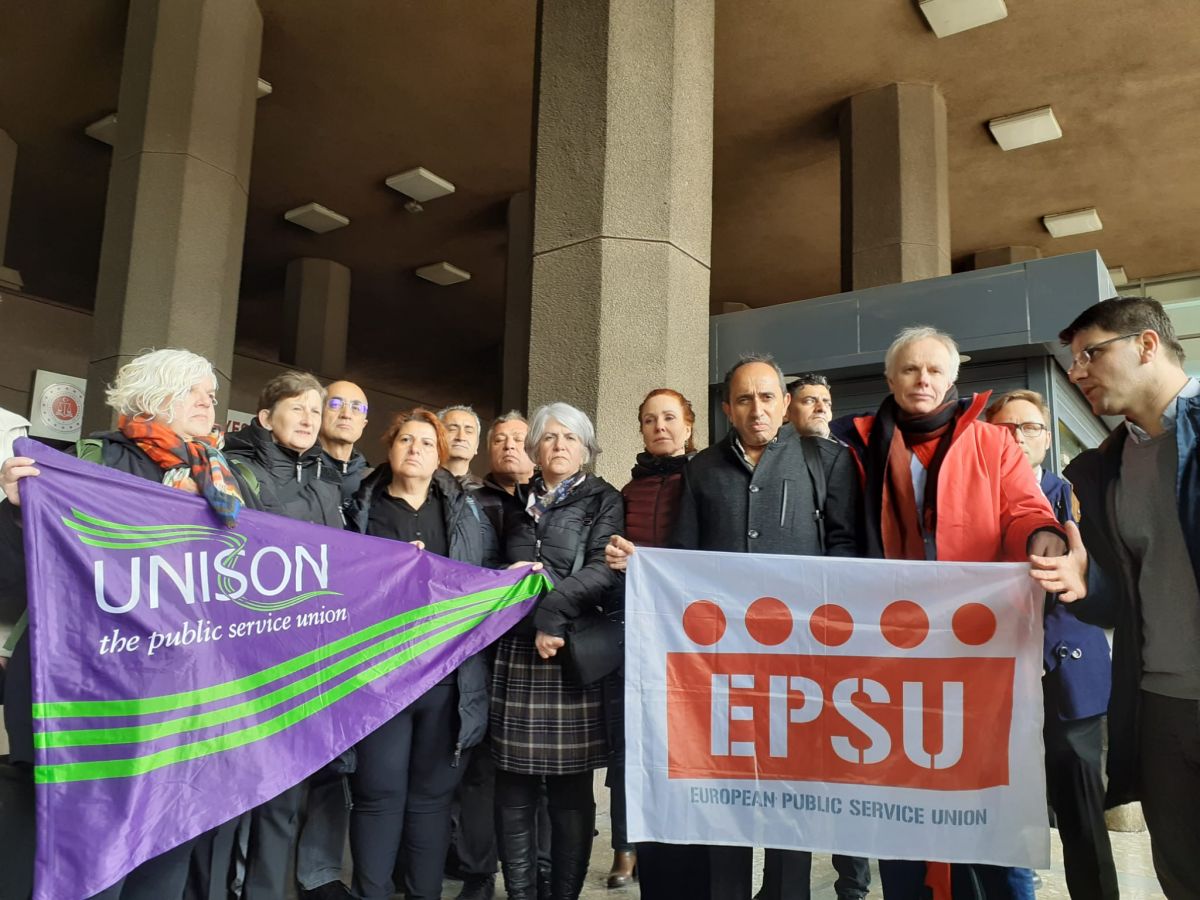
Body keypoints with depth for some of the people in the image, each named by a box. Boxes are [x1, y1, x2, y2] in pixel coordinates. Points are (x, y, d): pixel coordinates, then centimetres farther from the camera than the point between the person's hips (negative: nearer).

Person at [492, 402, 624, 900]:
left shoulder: (604, 500, 7)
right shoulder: (518, 503, 18)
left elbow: (605, 571, -7)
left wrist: (548, 607, -16)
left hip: (574, 653, -3)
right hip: (516, 652, 3)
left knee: (570, 789, 1)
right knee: (513, 785, 4)